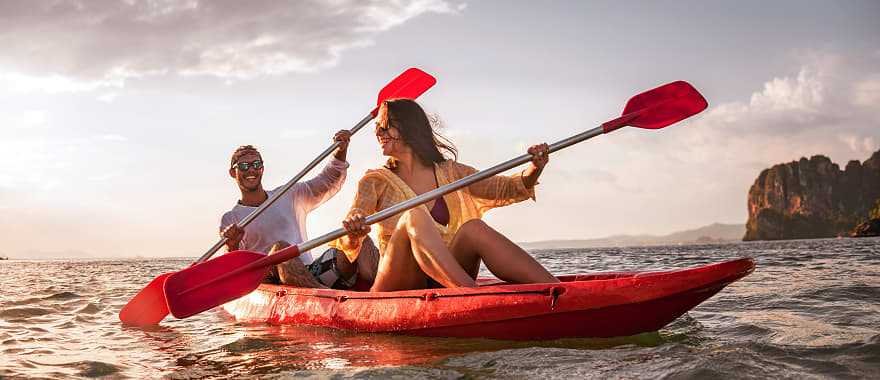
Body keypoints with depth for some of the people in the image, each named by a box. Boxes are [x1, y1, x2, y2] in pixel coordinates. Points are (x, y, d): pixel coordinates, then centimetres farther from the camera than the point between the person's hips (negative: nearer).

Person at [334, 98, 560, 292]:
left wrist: (534, 169, -16)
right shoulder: (376, 182, 7)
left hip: (443, 285, 2)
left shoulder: (448, 173, 15)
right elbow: (348, 243, -8)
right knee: (414, 216, -28)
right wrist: (353, 233, -32)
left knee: (474, 228, -25)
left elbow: (504, 189, 5)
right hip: (396, 286, -2)